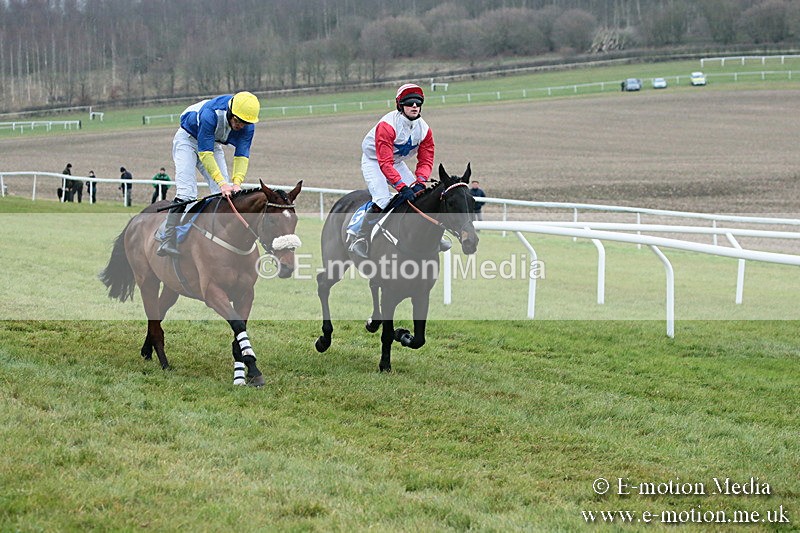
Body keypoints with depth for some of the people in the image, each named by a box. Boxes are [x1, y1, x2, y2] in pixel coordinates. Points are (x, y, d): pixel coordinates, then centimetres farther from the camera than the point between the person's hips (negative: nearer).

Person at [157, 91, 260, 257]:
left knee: (226, 192, -8)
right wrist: (222, 182, -45)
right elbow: (204, 153, -39)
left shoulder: (248, 126, -22)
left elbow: (242, 155, -23)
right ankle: (168, 243, -26)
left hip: (213, 144, 6)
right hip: (187, 140, -6)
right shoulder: (210, 114, -39)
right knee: (186, 192, -21)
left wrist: (236, 183, -39)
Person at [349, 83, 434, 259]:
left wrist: (419, 182, -31)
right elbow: (385, 162, -38)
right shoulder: (387, 125, -33)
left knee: (419, 194, -2)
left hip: (397, 162, 7)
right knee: (382, 199, -26)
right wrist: (402, 187, -46)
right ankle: (361, 239, -18)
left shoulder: (424, 129, -12)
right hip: (373, 161, -7)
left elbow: (426, 160, -11)